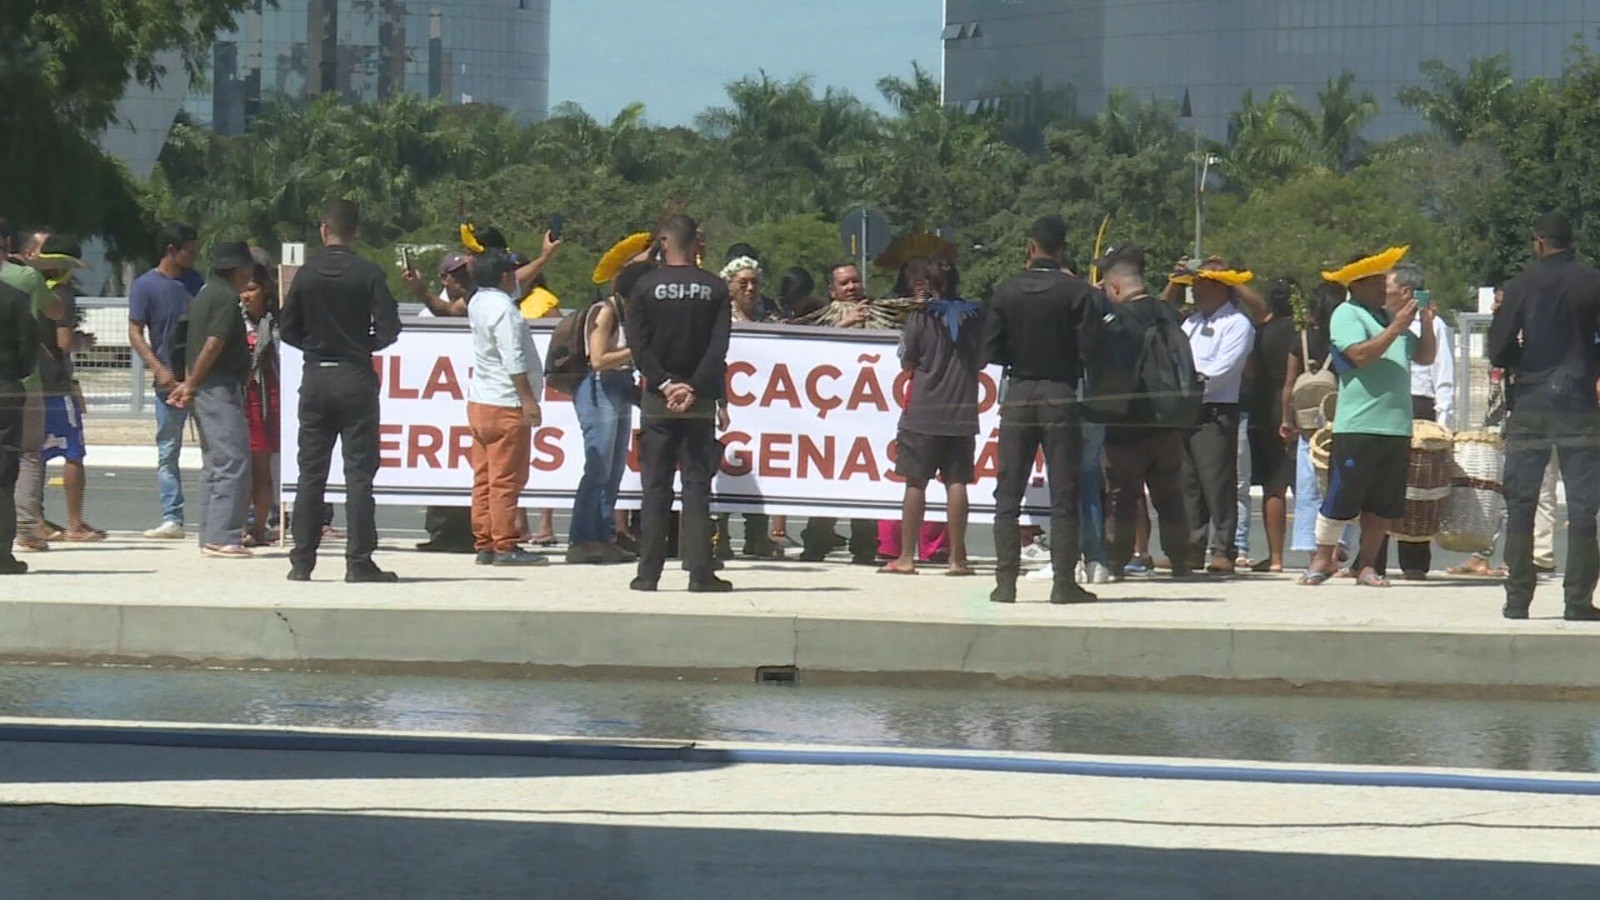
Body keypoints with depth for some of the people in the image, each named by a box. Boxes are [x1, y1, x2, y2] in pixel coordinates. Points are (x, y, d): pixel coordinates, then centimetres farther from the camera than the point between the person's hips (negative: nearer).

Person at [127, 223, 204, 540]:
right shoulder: (144, 286, -4)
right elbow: (135, 333, -6)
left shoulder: (195, 280, 11)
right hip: (170, 379, -4)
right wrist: (159, 370, -17)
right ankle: (172, 519, 3)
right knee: (168, 451, 1)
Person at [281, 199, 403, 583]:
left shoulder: (306, 275, 0)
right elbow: (388, 330, -10)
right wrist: (364, 343, 9)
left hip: (315, 378, 2)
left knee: (310, 472, 7)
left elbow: (289, 330, 2)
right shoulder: (369, 275, -7)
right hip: (356, 378, -2)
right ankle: (359, 561, -3)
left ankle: (302, 561, 6)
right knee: (359, 473, 0)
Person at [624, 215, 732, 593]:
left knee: (655, 488, 3)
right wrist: (694, 388, -9)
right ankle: (700, 572, -4)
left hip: (657, 399, 0)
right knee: (697, 487, 1)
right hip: (701, 402, 0)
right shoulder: (715, 289, 1)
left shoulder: (646, 287, -1)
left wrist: (664, 383, -8)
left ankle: (649, 572, 1)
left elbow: (638, 345, -7)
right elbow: (719, 348, -6)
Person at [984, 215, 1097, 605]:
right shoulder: (1078, 292, -8)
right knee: (1064, 496, 3)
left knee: (1008, 495, 7)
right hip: (1061, 396, -2)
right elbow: (1088, 351, -10)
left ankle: (1006, 581, 3)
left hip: (1017, 396, 2)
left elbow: (992, 350, -1)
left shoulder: (1007, 291, -2)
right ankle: (1063, 582, 0)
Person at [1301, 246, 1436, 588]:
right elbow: (1360, 355, -17)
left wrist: (1427, 325, 7)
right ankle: (1323, 559, 7)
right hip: (1357, 426, -7)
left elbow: (1425, 357, 22)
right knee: (1342, 497, -5)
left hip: (1396, 427, 7)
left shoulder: (1389, 316, 21)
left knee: (1383, 506, 6)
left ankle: (1367, 565, 13)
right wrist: (1396, 328, -17)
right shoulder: (1346, 315, -2)